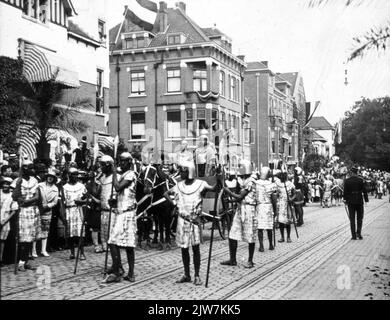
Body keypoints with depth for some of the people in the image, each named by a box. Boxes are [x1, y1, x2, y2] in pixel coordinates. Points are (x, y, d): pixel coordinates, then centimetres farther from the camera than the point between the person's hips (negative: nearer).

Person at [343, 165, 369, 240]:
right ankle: (358, 233, 0)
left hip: (351, 202, 1)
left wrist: (345, 200, 10)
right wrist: (366, 200, 3)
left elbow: (345, 192, -1)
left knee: (352, 219, 7)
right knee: (360, 218, 13)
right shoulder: (361, 180, -6)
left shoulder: (347, 181, -4)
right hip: (359, 201, -1)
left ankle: (354, 235, 5)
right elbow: (364, 191, -6)